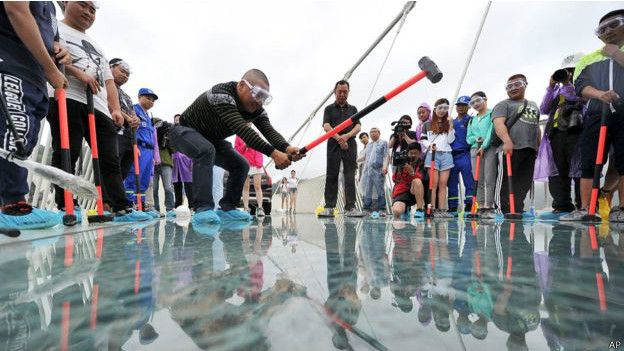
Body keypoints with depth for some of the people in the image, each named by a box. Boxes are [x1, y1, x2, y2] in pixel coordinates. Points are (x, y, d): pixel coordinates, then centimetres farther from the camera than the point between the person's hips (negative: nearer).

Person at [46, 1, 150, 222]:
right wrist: (77, 72, -15)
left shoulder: (96, 46, 34)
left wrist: (116, 108, 11)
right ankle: (65, 208, -5)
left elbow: (108, 80, 24)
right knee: (67, 155, -9)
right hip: (67, 100, -6)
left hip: (100, 107, 6)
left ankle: (122, 209, -3)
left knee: (110, 159, -2)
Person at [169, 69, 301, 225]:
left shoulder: (256, 109, -13)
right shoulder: (222, 94, -36)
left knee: (241, 165, -5)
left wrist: (286, 148, -50)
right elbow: (243, 130, -48)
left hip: (211, 139, 7)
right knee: (206, 151, -37)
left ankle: (227, 208, 3)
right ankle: (203, 209, -34)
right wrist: (273, 153, -56)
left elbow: (269, 131, -29)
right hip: (185, 131, -7)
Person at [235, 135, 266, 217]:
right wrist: (244, 145, -9)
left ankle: (260, 208, -9)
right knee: (245, 187, 0)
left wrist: (259, 163, -6)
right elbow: (236, 150, 9)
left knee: (257, 187, -7)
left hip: (256, 164, 0)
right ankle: (246, 209, 0)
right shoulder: (239, 136, 12)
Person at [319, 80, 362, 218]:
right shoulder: (329, 108, 14)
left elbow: (358, 126, 7)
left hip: (350, 145, 2)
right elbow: (326, 126, -1)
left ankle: (350, 208, -4)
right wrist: (339, 138, -17)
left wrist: (347, 136, -13)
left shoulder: (353, 109, 20)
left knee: (350, 177, -4)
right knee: (332, 176, -4)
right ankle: (329, 207, -3)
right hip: (333, 145, -1)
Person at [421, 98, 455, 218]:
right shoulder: (428, 124, 9)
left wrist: (450, 125, -2)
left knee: (443, 184, 0)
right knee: (434, 183, -6)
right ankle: (433, 209, -5)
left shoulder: (448, 123, 16)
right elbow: (423, 139, 7)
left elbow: (450, 140, 6)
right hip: (432, 154, -3)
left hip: (446, 155, 3)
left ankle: (442, 210, 1)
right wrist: (430, 145, -12)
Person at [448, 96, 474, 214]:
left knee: (469, 182, -5)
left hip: (464, 155, -6)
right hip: (452, 155, 6)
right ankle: (452, 208, 15)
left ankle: (469, 206, -1)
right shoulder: (452, 122, 19)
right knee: (452, 183, 8)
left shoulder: (470, 120, 3)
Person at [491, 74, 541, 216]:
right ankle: (506, 210, -3)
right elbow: (498, 123, -13)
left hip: (530, 150, 6)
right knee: (506, 182, -7)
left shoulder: (533, 105, 26)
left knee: (524, 183, 3)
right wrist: (507, 140, -30)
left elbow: (537, 128, 31)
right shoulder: (503, 105, 5)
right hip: (510, 149, -6)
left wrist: (539, 146, 22)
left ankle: (517, 211, 8)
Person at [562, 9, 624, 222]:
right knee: (589, 164, -3)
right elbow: (581, 85, 4)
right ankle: (584, 209, 0)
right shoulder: (588, 58, 19)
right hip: (596, 116, 1)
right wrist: (599, 94, -15)